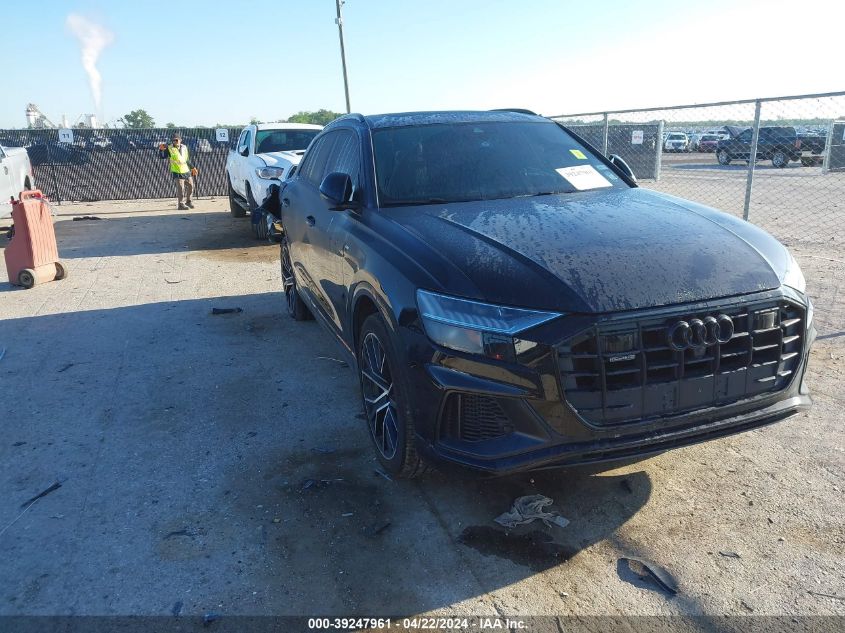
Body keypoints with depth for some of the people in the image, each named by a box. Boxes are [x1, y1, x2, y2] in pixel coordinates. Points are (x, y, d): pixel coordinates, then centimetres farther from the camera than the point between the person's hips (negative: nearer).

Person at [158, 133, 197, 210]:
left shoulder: (184, 147, 7)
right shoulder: (169, 149, -7)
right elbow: (162, 156, -14)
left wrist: (192, 168, 21)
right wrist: (161, 150, -31)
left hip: (186, 171, 5)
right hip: (177, 172, -5)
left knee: (190, 186, 12)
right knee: (180, 188, -12)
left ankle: (188, 201, 32)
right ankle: (180, 204, -3)